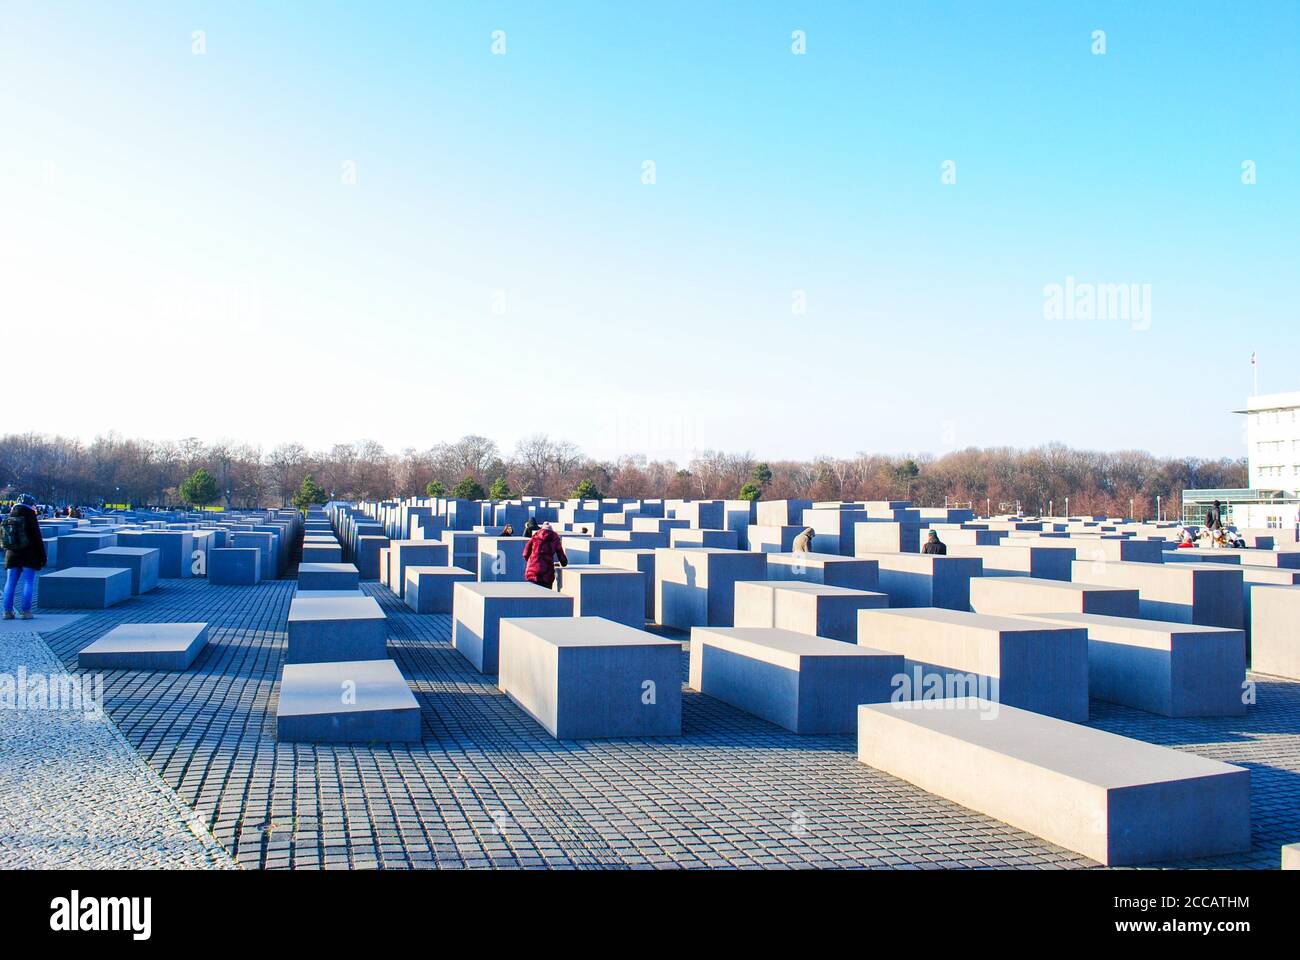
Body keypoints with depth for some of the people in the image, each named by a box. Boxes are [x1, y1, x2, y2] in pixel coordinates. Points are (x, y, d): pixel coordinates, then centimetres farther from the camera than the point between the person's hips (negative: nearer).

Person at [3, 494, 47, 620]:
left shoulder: (8, 519, 8)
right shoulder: (30, 518, -9)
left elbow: (4, 540, 14)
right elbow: (38, 540, -10)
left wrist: (7, 555, 22)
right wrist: (42, 558, -4)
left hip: (12, 557, 5)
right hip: (29, 557, -5)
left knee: (10, 583, 8)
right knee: (28, 583, -2)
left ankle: (7, 611, 5)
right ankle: (26, 611, -5)